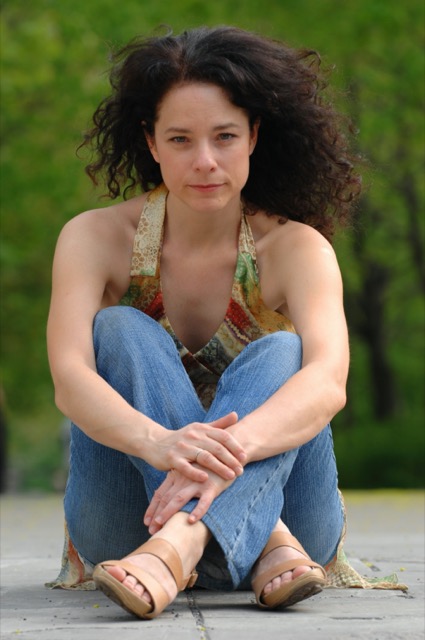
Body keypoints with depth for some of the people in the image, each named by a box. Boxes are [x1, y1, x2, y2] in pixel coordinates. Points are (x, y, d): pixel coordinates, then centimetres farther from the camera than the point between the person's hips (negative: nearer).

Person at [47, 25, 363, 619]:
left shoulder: (296, 247, -9)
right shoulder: (96, 237, -8)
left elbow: (328, 381, -28)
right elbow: (69, 378, -25)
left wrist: (231, 447, -50)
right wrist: (162, 444, -47)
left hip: (279, 506, 0)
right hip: (125, 522, 1)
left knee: (280, 351, -26)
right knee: (121, 330, -22)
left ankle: (174, 548, -53)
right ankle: (270, 548, -37)